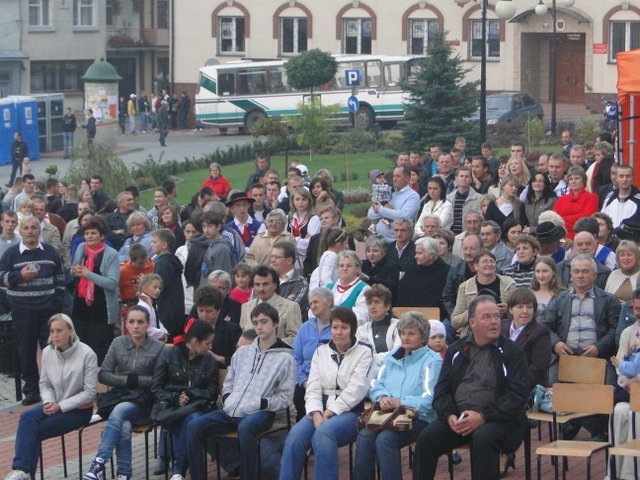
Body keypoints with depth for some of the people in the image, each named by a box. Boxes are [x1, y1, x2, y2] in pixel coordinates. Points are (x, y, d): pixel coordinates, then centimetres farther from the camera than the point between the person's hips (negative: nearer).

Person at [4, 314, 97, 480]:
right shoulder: (47, 352, -1)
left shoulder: (86, 354, -16)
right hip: (56, 405, 5)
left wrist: (61, 406, -19)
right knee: (27, 417, -26)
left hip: (79, 410, -5)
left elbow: (90, 392, -14)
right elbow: (45, 384, 9)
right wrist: (49, 402, -12)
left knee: (32, 430, -23)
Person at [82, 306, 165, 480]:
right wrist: (127, 379, -9)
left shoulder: (158, 347, 0)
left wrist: (137, 380, -13)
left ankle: (99, 463, -36)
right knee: (124, 427, -32)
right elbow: (103, 375, 5)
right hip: (120, 398, 2)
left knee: (119, 411, -34)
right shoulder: (118, 344, 8)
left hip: (145, 403, -2)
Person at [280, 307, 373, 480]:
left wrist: (330, 412, -15)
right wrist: (316, 413, -12)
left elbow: (356, 389, -7)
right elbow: (313, 388, 8)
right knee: (296, 434, -28)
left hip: (350, 412, -4)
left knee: (323, 433, -36)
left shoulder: (364, 353, 5)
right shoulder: (321, 352, 17)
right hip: (321, 409, 4)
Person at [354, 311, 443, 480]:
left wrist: (400, 402, -20)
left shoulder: (432, 361, 1)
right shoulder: (392, 356, 21)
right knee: (364, 437, -25)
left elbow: (429, 400, -11)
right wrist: (382, 397, -7)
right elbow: (376, 385, 16)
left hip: (419, 417, -5)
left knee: (385, 439, -31)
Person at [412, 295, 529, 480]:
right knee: (426, 437, -22)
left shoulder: (511, 352, 4)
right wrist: (449, 416, -10)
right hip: (456, 416, 3)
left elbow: (518, 394, -6)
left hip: (496, 419, -3)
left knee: (483, 438, -36)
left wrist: (483, 416, -17)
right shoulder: (456, 350, 16)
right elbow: (442, 390, 12)